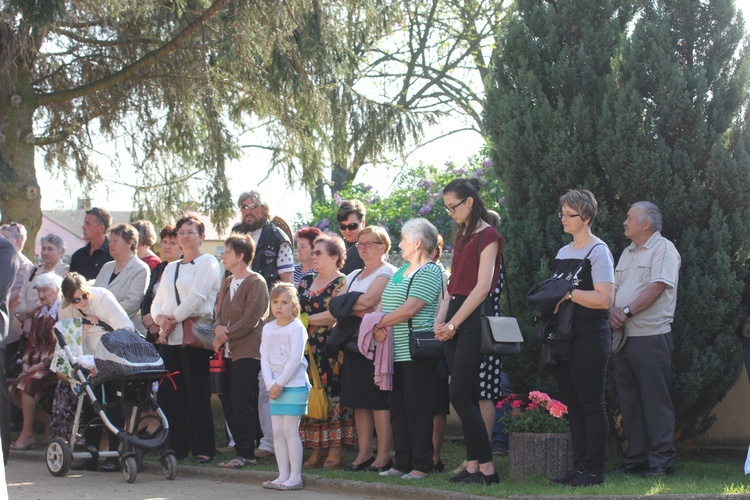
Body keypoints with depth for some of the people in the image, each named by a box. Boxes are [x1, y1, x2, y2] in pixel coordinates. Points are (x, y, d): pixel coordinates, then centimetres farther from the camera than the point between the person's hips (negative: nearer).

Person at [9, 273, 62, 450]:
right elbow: (31, 343, 17)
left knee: (28, 382, -29)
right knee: (14, 389, -13)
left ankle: (27, 435, -22)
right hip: (37, 364, 8)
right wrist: (26, 364, 2)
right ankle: (47, 421, 2)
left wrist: (42, 364, -16)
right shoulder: (38, 313, 17)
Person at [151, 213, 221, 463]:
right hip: (169, 338, 7)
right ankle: (176, 446, 9)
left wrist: (174, 320, -10)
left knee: (196, 393, -8)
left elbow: (196, 296, -11)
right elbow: (157, 301, 19)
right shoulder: (170, 268, 23)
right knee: (170, 393, 3)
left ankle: (202, 449, -4)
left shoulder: (207, 263, 2)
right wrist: (160, 319, -2)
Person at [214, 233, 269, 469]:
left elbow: (251, 319, -14)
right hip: (230, 352, 8)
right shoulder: (227, 283, 18)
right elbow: (220, 313, 17)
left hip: (248, 351, -8)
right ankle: (240, 449, 13)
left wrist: (227, 335, -11)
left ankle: (246, 453, -5)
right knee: (232, 404, 8)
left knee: (242, 403, -9)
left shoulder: (256, 282, -8)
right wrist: (219, 329, -4)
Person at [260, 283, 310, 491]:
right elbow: (264, 359, 5)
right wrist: (270, 385, -7)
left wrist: (280, 383, -14)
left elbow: (295, 360, -14)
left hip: (294, 386, -6)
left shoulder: (297, 328, -8)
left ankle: (295, 477, -3)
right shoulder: (268, 329, 11)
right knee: (277, 431, 6)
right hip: (275, 387, 6)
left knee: (290, 430, -7)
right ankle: (283, 475, 12)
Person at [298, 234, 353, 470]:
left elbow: (335, 314, -14)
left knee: (332, 394, -7)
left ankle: (335, 450, -5)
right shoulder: (306, 282, 17)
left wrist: (306, 320, -10)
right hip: (308, 349, 7)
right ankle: (317, 450, 9)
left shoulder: (341, 283, -4)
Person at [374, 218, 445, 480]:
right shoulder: (401, 271, 20)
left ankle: (422, 465, 0)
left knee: (417, 408, -5)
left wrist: (378, 322, -10)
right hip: (397, 351, 9)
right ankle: (402, 462, 16)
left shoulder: (429, 272, -8)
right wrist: (380, 326, -6)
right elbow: (386, 304, 15)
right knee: (398, 407, 10)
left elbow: (409, 309, -17)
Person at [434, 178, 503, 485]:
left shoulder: (487, 236, -8)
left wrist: (453, 324, -13)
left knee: (460, 396, -12)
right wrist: (440, 321, 3)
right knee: (466, 397, 6)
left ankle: (487, 468, -9)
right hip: (456, 321, 8)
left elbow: (482, 287, -14)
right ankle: (473, 465, 7)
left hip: (473, 320, -8)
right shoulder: (462, 236, 18)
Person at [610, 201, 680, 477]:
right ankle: (635, 458, 15)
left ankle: (660, 462, -4)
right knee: (629, 400, 9)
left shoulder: (664, 248, -5)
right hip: (623, 336, 8)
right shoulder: (628, 253, 21)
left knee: (656, 400, -6)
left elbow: (657, 287, -16)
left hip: (651, 336, -8)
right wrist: (612, 311, -4)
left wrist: (627, 311, -18)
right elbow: (614, 287, 16)